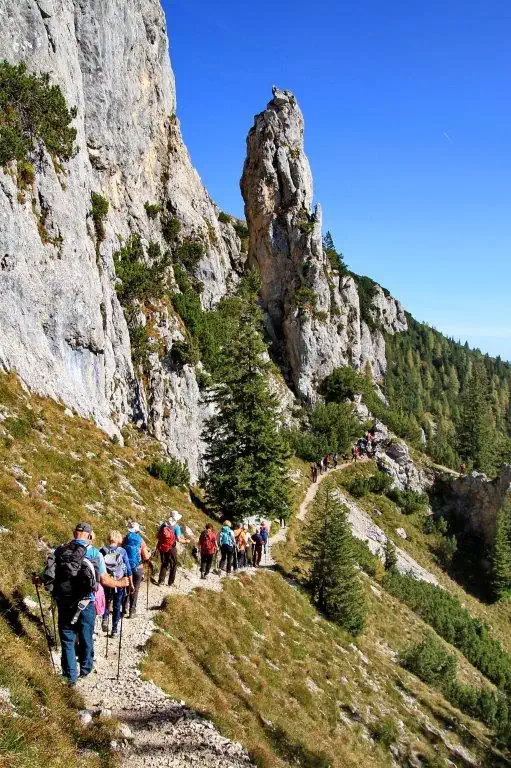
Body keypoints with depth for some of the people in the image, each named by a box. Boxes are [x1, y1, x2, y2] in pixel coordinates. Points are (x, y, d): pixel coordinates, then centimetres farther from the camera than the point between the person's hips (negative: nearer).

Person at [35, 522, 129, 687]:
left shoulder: (59, 550, -3)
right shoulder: (95, 553, -10)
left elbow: (49, 574, 1)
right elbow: (104, 581, -8)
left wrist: (39, 580, 24)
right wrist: (120, 583, 11)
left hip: (63, 602, 1)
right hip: (85, 604, -1)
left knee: (67, 639, 16)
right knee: (86, 638, 20)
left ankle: (70, 676, 23)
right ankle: (86, 669, 38)